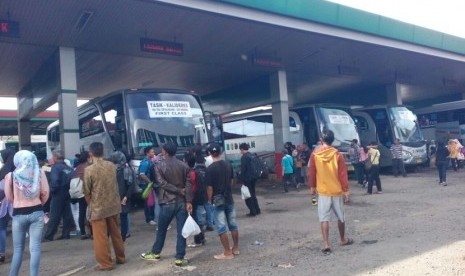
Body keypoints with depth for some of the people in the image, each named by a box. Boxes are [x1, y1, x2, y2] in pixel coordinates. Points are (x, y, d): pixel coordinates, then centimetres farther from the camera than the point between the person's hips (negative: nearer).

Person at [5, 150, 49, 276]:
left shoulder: (11, 175, -3)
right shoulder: (39, 172, -1)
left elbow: (9, 197, 3)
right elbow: (45, 192, 0)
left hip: (18, 214, 0)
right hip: (36, 212, 0)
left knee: (18, 249, 13)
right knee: (35, 248, 3)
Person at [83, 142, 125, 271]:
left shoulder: (89, 169, -15)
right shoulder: (112, 166, 0)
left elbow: (86, 191, -7)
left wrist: (91, 204, 10)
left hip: (98, 207, -5)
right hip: (114, 205, 5)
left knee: (101, 237, 6)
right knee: (116, 233, 18)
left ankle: (105, 263, 13)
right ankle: (120, 257, 29)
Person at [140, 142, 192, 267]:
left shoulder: (160, 166, -4)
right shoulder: (184, 165, 3)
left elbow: (163, 184, -13)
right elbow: (188, 185, -4)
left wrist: (179, 191, -8)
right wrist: (189, 201, -7)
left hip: (168, 202, -2)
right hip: (182, 202, 2)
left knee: (161, 229, 15)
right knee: (181, 231, 3)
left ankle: (155, 253, 31)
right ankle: (179, 258, 4)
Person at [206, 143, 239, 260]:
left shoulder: (210, 168, -16)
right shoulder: (228, 165, 2)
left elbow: (210, 187, -14)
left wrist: (210, 200, -1)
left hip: (218, 200, -6)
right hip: (229, 198, 6)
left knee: (222, 227, 0)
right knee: (233, 224, 14)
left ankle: (227, 253, 4)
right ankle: (235, 248, 25)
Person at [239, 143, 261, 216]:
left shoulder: (244, 157, -14)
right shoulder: (253, 156, 9)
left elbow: (243, 169, -17)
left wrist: (242, 179, -11)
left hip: (247, 179, -8)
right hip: (254, 177, 8)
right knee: (253, 194, 19)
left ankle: (252, 212, 2)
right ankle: (257, 210, 22)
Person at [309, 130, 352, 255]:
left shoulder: (315, 154, -7)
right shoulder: (338, 155, -8)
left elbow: (312, 173, 0)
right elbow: (343, 174, -7)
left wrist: (312, 187, 13)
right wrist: (346, 190, -1)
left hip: (323, 191, -1)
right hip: (337, 191, 1)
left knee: (324, 218, 1)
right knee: (341, 217, 18)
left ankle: (326, 245, -6)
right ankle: (343, 239, 34)